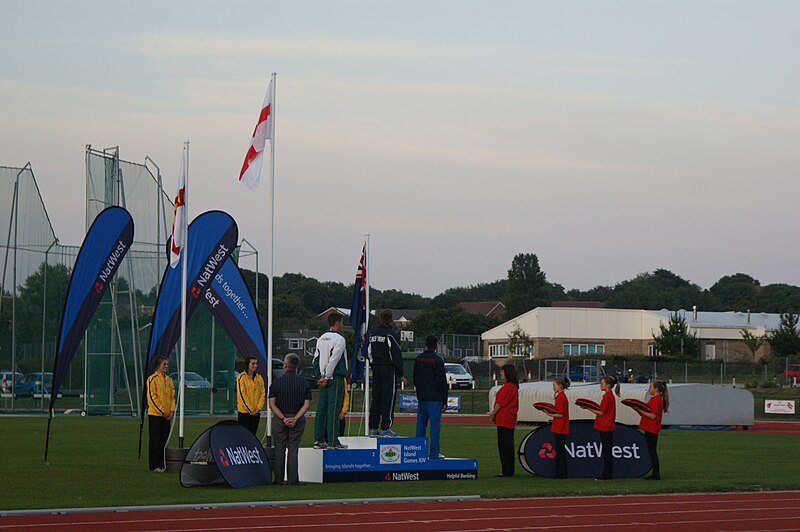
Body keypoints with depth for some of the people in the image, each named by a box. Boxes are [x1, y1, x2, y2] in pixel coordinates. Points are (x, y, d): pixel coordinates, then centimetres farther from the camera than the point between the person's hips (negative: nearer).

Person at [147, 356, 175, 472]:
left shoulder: (169, 380, 14)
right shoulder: (152, 379, -7)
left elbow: (172, 397, 16)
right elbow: (152, 397, -12)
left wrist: (172, 411, 1)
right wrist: (162, 411, -14)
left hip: (166, 416, 6)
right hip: (155, 414, -6)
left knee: (164, 440, 7)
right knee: (155, 440, -5)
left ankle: (161, 464, 13)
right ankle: (155, 465, -4)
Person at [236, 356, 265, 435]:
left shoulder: (259, 378, 10)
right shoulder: (241, 377, -7)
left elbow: (262, 394, 9)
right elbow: (242, 395, -11)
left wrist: (258, 408, -5)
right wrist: (251, 409, -13)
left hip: (256, 412, 5)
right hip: (245, 412, -5)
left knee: (253, 433, 7)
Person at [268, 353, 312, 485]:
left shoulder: (277, 382, -4)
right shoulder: (304, 383, 0)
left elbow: (272, 404, -9)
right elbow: (307, 404, -6)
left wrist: (283, 418, -11)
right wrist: (295, 419, -10)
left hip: (279, 420, -1)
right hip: (298, 420, 1)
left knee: (279, 450, 6)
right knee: (293, 450, 5)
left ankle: (279, 480, 7)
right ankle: (293, 479, 0)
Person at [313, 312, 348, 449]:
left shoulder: (321, 339, 13)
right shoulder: (339, 339, -11)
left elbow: (316, 359, 12)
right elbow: (334, 360, -16)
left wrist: (321, 375, 9)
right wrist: (327, 377, -10)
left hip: (324, 378, 8)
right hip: (336, 378, -8)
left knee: (321, 409, 9)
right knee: (333, 409, -7)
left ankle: (319, 440, 10)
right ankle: (333, 442, -8)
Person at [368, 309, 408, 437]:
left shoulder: (373, 335, 11)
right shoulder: (389, 334, -12)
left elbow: (369, 353, 15)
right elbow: (396, 355, -13)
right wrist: (400, 375, -10)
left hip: (376, 369, 7)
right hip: (388, 369, -7)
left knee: (376, 398, 10)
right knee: (388, 398, -5)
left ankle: (373, 427, 10)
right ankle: (385, 428, -8)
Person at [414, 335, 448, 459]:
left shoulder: (418, 359, 9)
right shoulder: (437, 360, -10)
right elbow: (442, 381, -11)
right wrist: (444, 400, -6)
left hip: (421, 398, 6)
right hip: (435, 398, -6)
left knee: (421, 425, 12)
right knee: (435, 424, -4)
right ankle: (434, 453, -7)